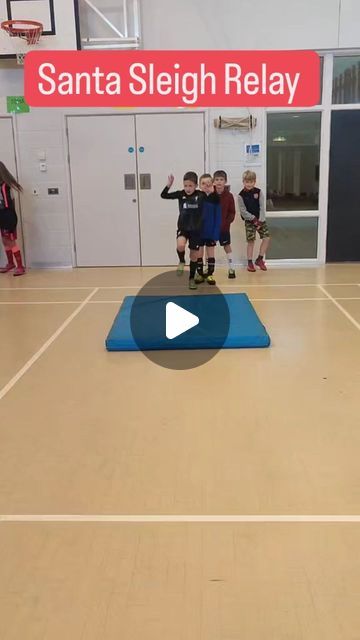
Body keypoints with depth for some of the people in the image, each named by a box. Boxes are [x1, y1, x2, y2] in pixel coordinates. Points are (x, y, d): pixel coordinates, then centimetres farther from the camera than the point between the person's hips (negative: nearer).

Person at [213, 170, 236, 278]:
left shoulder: (229, 195, -7)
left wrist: (227, 222, -15)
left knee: (227, 246, 7)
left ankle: (231, 268, 17)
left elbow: (232, 212, -3)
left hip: (224, 226, 0)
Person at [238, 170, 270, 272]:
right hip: (249, 221, -3)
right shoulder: (241, 195, -10)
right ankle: (250, 262, 8)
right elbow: (243, 211, -10)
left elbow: (262, 207, -4)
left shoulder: (258, 192, -3)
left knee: (267, 237, -5)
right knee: (251, 241, -4)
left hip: (260, 219, 3)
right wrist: (253, 219, -15)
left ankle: (259, 259, 9)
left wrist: (260, 220, -12)